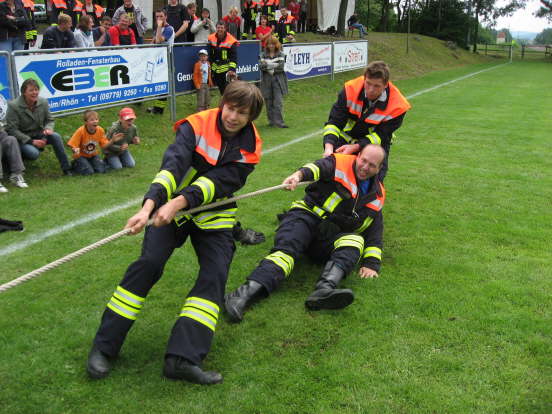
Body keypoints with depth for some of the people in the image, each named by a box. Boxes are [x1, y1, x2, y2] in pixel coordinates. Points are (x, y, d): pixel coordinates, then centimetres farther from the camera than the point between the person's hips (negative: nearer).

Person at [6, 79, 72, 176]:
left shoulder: (43, 102, -4)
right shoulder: (14, 106, -17)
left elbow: (50, 120, 8)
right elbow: (12, 130, -18)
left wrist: (48, 129, -18)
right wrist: (31, 141, -25)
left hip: (38, 135, 4)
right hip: (21, 139, -4)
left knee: (56, 136, -24)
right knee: (33, 153, -33)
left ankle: (66, 168, -18)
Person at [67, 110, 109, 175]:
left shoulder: (100, 130, -12)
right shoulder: (80, 131, -23)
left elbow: (104, 144, -6)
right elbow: (72, 146, -20)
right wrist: (75, 150, -42)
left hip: (93, 155, 4)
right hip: (81, 156, -4)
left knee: (101, 170, -17)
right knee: (88, 172, -22)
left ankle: (90, 164, 16)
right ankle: (75, 165, 10)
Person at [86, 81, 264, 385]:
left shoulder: (249, 147, -7)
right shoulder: (197, 125, -13)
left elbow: (218, 182, -22)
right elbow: (172, 167, -28)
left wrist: (178, 203, -37)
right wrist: (148, 206, -44)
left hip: (214, 216, 3)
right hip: (170, 208, -2)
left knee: (215, 275, -16)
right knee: (149, 262, -18)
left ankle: (183, 358, -17)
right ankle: (104, 346, -6)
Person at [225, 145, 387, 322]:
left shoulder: (377, 195, 14)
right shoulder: (340, 164, 0)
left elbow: (375, 233, 15)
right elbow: (319, 167, -22)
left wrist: (371, 263, -1)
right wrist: (300, 174, -45)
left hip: (333, 237, 3)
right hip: (308, 218, -3)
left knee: (356, 241, -28)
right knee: (286, 247, -31)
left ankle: (324, 290, -51)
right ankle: (249, 290, -50)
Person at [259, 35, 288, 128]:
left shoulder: (281, 54, 5)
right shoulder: (263, 55, 9)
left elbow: (281, 66, -9)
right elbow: (261, 66, -6)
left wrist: (268, 65, -9)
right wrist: (275, 66, -15)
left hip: (278, 80, -2)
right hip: (266, 80, 2)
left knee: (278, 102, -9)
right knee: (269, 102, 5)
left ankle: (278, 121, -9)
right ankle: (271, 120, 16)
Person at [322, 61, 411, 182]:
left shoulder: (397, 106, -24)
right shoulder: (350, 90, -20)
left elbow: (381, 136, -21)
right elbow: (334, 121, -19)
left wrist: (355, 147, -35)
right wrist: (329, 146, -36)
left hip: (375, 145, -1)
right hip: (346, 138, 2)